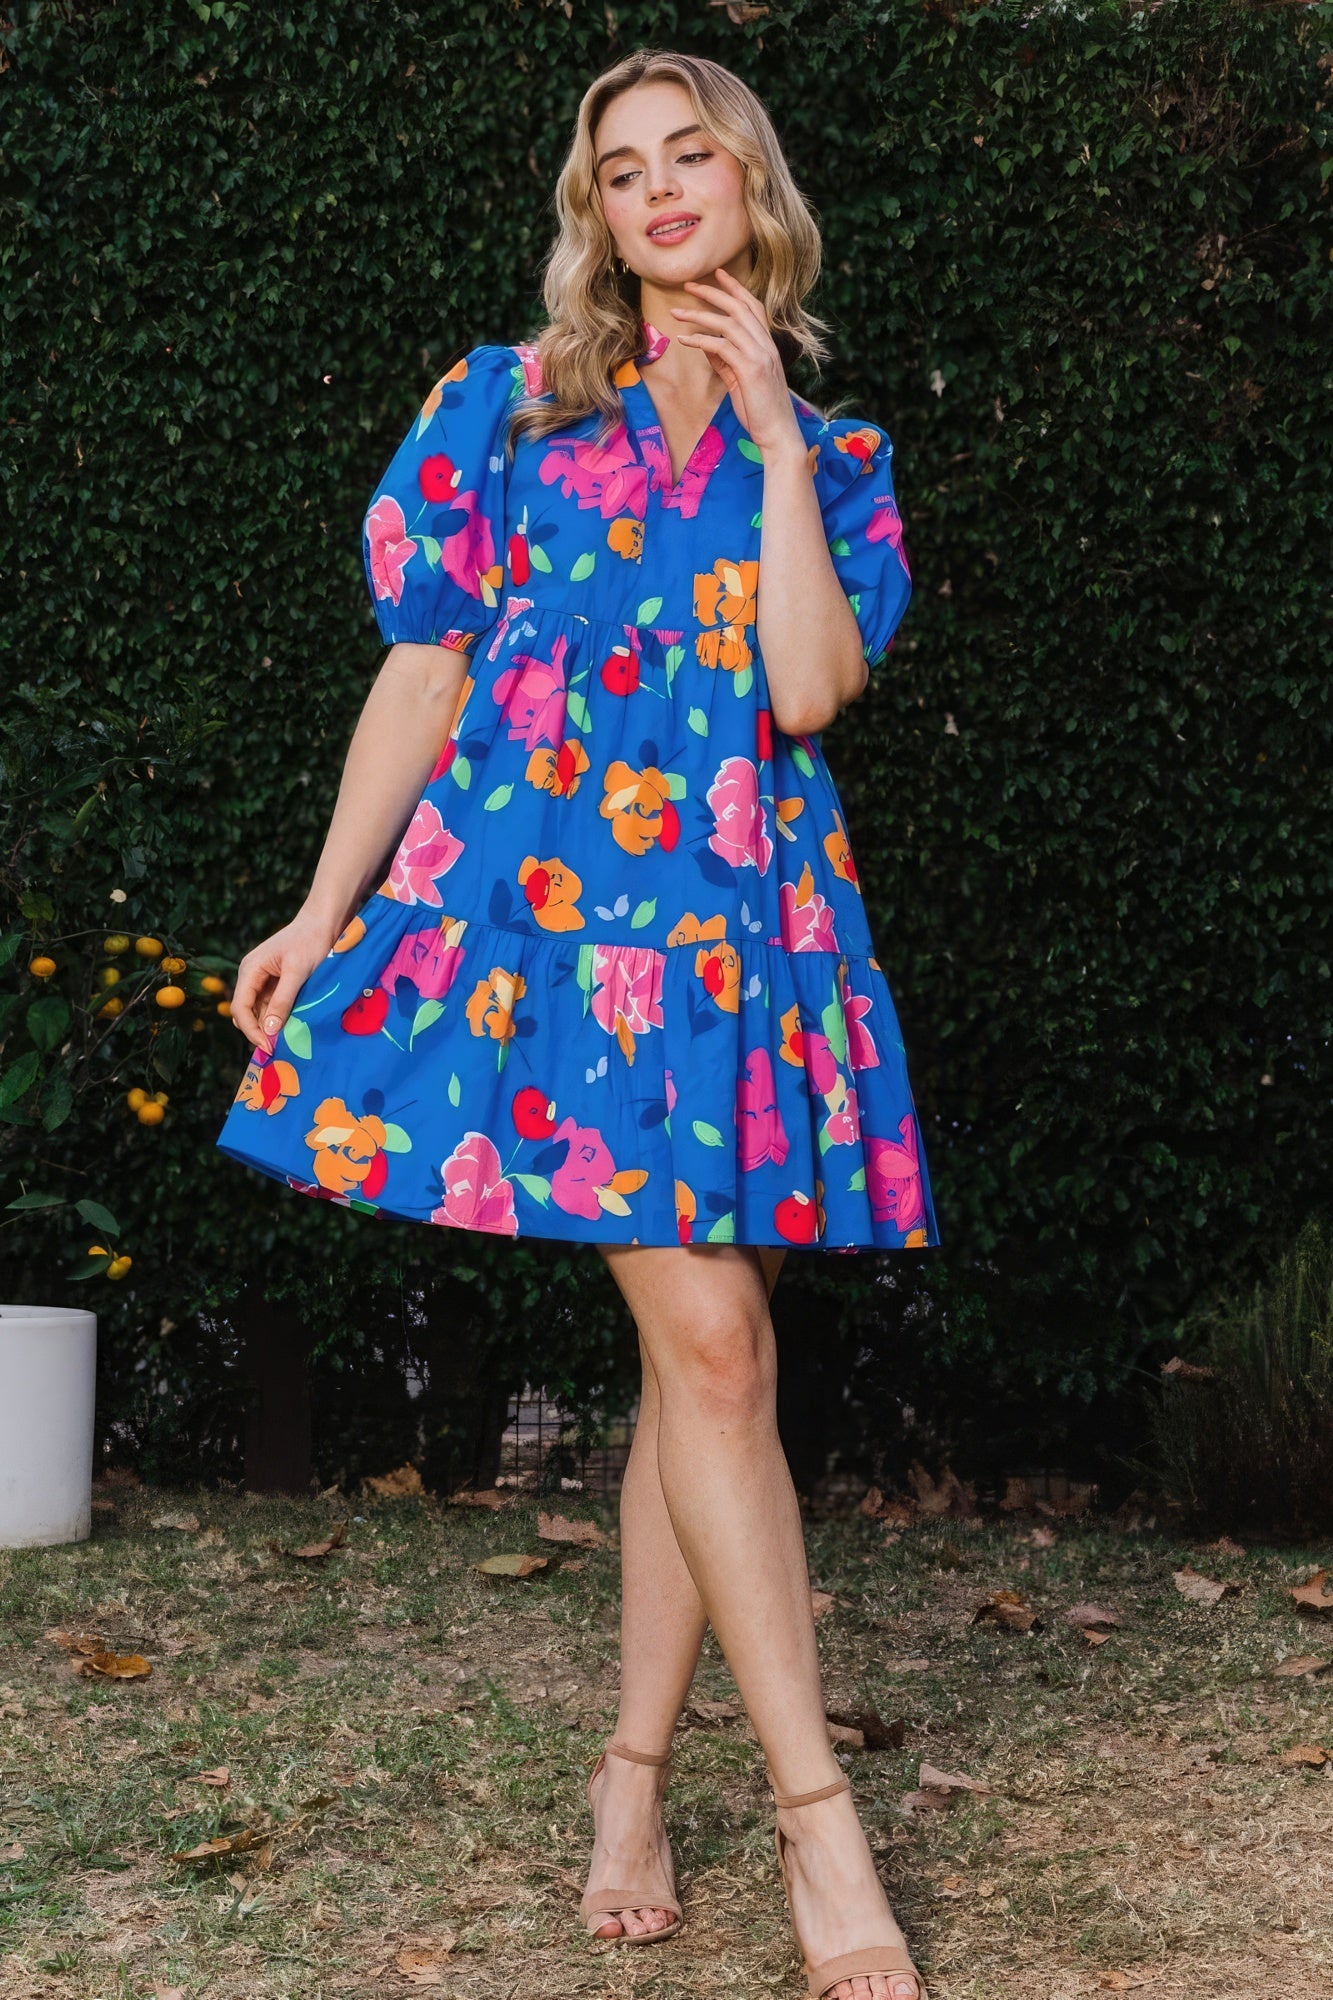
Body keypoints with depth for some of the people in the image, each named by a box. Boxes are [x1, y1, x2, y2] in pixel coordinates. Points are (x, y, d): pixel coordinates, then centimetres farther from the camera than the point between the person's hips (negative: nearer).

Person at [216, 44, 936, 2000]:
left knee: (701, 1355, 2)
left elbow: (811, 687, -4)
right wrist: (324, 909, 5)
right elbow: (425, 672, 8)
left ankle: (634, 1776, 15)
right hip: (553, 903, -3)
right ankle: (818, 1818, -8)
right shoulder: (505, 406, 9)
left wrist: (774, 437, -4)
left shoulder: (834, 454, 13)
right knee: (709, 1339, -12)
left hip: (742, 918, 3)